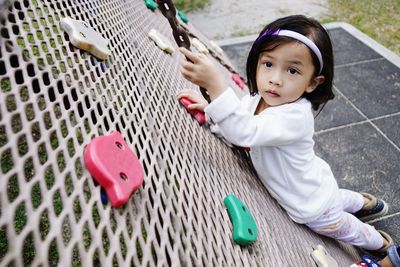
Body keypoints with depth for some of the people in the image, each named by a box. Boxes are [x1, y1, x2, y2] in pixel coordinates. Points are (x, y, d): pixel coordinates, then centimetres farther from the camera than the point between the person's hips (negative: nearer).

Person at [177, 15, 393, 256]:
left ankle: (377, 241, 57)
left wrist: (215, 84, -62)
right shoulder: (260, 98, -16)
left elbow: (244, 132, -54)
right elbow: (238, 121, -3)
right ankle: (363, 203, 66)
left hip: (313, 207, -6)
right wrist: (209, 106, -20)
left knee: (344, 228, 27)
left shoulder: (295, 116, -42)